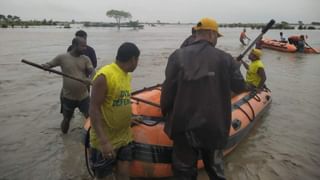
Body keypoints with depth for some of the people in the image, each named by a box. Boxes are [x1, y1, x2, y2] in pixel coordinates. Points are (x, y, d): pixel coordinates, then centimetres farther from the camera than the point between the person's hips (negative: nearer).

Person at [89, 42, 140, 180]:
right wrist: (104, 141, -26)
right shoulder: (104, 76, -20)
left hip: (124, 137, 7)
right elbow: (94, 109, -22)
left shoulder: (127, 75, 6)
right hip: (104, 140, -7)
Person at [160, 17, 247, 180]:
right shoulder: (225, 59, -7)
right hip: (215, 127, 2)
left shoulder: (178, 56, -10)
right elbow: (240, 87, 6)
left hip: (184, 127, -1)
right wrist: (235, 67, 25)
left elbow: (168, 91, -10)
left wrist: (166, 115, 8)